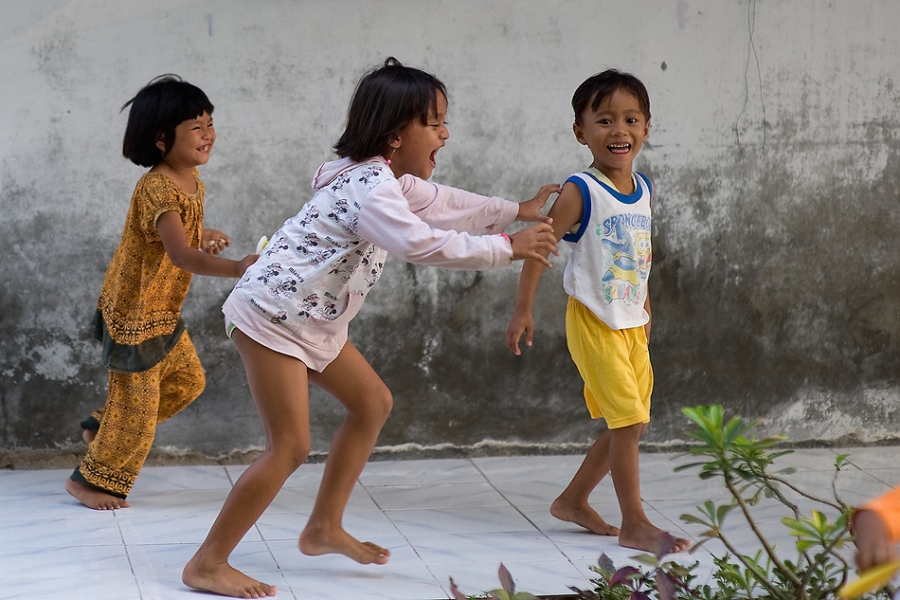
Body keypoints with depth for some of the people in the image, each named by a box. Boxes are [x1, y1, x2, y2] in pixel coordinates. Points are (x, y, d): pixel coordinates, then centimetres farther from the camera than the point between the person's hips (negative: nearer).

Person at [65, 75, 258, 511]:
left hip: (162, 309, 9)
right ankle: (91, 480, 19)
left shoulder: (190, 178, 2)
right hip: (134, 310, -9)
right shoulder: (157, 188, -29)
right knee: (137, 398, 0)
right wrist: (235, 268, -51)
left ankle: (102, 428, 31)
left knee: (187, 380, 16)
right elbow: (181, 255, -40)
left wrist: (207, 237, -1)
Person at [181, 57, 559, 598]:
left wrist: (516, 212, 28)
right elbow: (423, 244, -37)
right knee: (291, 445, -12)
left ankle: (324, 528, 26)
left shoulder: (390, 179, 8)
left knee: (373, 403, 18)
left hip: (313, 319, 11)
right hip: (272, 315, -11)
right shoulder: (369, 189, -25)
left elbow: (443, 203, 25)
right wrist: (506, 247, -30)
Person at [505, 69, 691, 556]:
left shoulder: (644, 189, 7)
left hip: (632, 325, 8)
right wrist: (523, 310, -13)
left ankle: (573, 500, 27)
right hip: (594, 323, -8)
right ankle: (634, 524, 1)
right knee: (627, 419, -9)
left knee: (630, 424, 12)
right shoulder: (580, 192, -15)